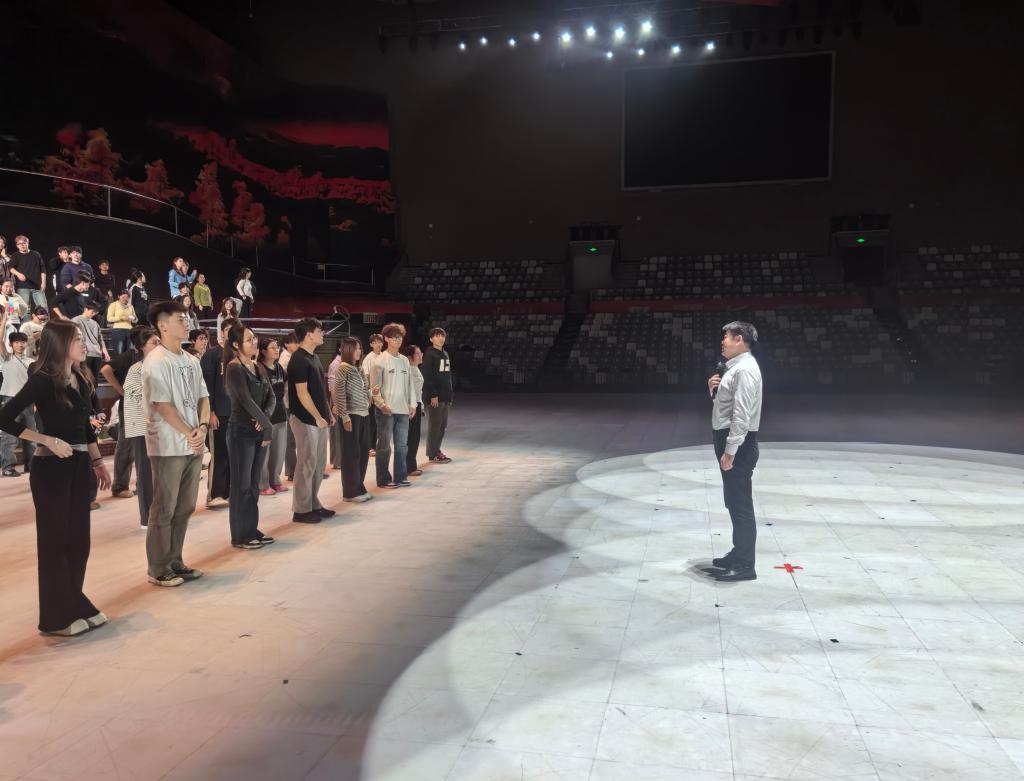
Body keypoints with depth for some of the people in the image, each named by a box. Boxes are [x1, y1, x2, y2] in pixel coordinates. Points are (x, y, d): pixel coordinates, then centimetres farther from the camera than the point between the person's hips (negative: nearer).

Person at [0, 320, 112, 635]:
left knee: (78, 538, 13)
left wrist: (97, 462, 16)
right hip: (51, 468, -7)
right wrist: (49, 441, -20)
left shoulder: (81, 380, 9)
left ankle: (77, 604, 25)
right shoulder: (42, 381, -12)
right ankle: (57, 617, 14)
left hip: (79, 466, 7)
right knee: (54, 540, 3)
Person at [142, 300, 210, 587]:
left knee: (184, 507, 12)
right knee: (164, 509, 1)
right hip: (168, 446, -7)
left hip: (193, 445, 7)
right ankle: (158, 569, 12)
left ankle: (175, 562, 23)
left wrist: (202, 428, -6)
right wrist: (188, 434, -12)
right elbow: (163, 405, -15)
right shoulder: (156, 361, -11)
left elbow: (203, 398, 11)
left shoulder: (191, 361, 12)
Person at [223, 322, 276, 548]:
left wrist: (265, 419, -12)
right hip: (241, 431, -7)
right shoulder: (234, 368, -11)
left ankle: (252, 530, 21)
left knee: (254, 484, 12)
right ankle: (240, 536, 9)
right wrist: (268, 425, -17)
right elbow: (246, 400, -19)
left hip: (259, 430, 7)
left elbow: (271, 396, 6)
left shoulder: (257, 367, 12)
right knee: (242, 485, 0)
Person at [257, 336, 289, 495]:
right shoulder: (258, 368, -11)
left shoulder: (279, 367, 10)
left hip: (280, 412, 7)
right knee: (264, 451, -1)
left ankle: (275, 481, 23)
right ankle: (262, 485, 8)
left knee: (279, 451, 12)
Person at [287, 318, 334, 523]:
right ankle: (301, 510, 5)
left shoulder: (313, 357, 14)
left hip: (319, 418, 9)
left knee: (319, 464, 13)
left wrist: (328, 413, 16)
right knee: (307, 465, -3)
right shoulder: (299, 360, -14)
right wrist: (318, 417, -17)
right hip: (305, 420, -9)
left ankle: (314, 504, 23)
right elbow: (302, 393, -18)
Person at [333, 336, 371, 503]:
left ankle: (360, 487, 20)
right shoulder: (342, 369, -9)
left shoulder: (359, 369, 13)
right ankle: (351, 492, 6)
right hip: (350, 416, -7)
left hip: (364, 415, 8)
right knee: (351, 453, -2)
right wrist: (344, 416, -17)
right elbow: (339, 395, -13)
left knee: (364, 452, 10)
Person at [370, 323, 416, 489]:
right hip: (386, 410, -5)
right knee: (384, 445, 2)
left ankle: (400, 477, 19)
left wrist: (412, 404, 9)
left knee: (402, 445, 9)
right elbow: (374, 386, -8)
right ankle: (383, 480, 10)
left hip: (403, 409, 6)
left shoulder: (404, 360, 11)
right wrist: (382, 404, -16)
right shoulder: (381, 360, -5)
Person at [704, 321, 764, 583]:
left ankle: (744, 566, 2)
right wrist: (714, 389, 5)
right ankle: (739, 555, 28)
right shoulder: (734, 367, 15)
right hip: (729, 439, 10)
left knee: (741, 503, -5)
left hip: (738, 443, -10)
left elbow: (741, 413, -23)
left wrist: (730, 450, -24)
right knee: (734, 502, 17)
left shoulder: (745, 369, -17)